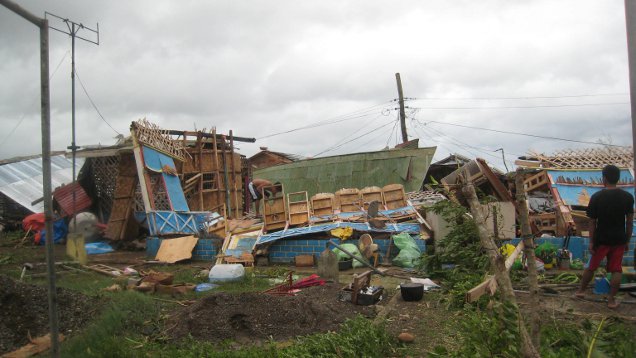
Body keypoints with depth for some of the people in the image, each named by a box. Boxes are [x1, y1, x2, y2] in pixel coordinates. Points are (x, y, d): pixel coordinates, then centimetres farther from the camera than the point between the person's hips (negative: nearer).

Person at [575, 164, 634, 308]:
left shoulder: (596, 197, -12)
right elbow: (629, 221, 0)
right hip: (619, 239, 1)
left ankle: (581, 291, 28)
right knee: (616, 269, 10)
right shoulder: (628, 197, -5)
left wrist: (591, 242, -3)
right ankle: (611, 299, 12)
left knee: (591, 266, 14)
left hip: (602, 238, -1)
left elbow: (592, 221, -9)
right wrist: (627, 240, 9)